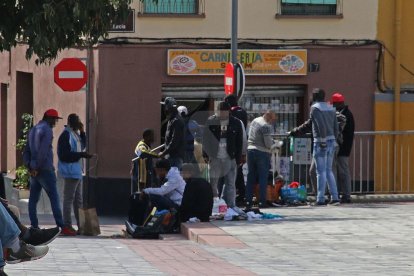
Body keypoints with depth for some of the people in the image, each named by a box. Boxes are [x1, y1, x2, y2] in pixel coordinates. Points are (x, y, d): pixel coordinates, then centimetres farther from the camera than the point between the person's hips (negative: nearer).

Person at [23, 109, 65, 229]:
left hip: (34, 171, 8)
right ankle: (61, 226, -10)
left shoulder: (33, 130, 17)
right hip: (45, 169, -8)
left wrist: (29, 166, 6)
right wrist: (37, 168, -14)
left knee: (33, 199, 5)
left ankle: (34, 226, 2)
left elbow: (26, 151, 17)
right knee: (54, 198, -7)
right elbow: (43, 151, -20)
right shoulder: (47, 130, -10)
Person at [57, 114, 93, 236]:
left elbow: (82, 145, 22)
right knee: (69, 198, -8)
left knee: (78, 199, 15)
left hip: (77, 171, 11)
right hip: (71, 171, -11)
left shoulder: (75, 134, 14)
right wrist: (81, 155, -23)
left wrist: (82, 132, 10)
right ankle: (66, 226, -6)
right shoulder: (66, 135, -16)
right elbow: (65, 155, -22)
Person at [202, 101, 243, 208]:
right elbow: (205, 139, 5)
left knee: (230, 184, 1)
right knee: (212, 183, 3)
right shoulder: (211, 121, 2)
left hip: (230, 158, 0)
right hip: (215, 158, 0)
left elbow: (239, 142, 6)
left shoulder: (236, 123, 3)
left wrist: (238, 158, 0)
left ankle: (230, 206, 4)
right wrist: (206, 155, -1)